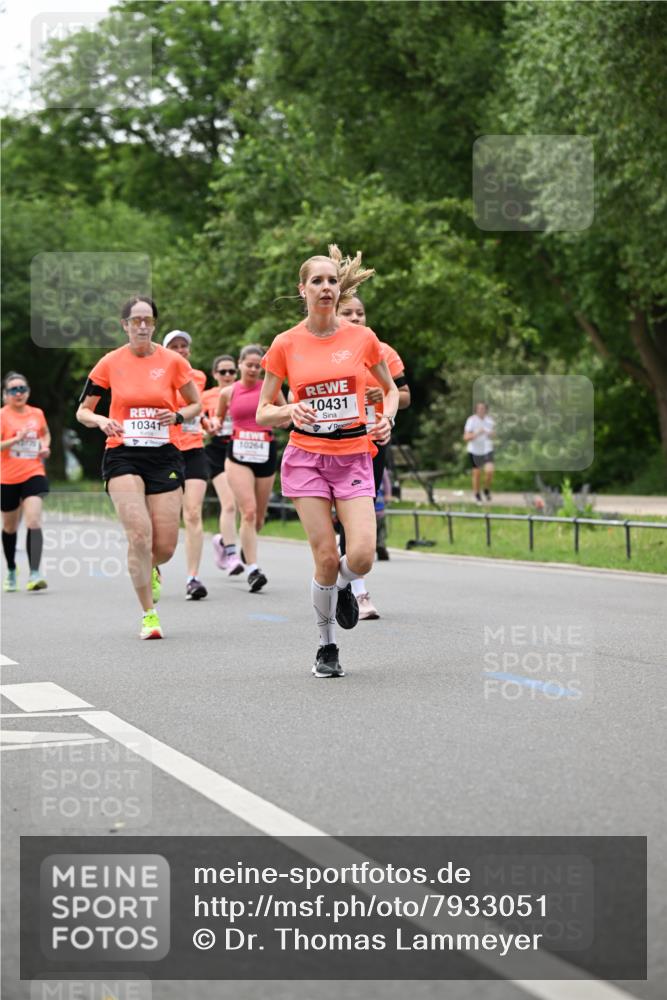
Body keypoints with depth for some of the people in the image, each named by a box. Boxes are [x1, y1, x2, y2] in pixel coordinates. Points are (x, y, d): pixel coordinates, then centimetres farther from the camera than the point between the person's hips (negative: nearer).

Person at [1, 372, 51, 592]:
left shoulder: (37, 414, 5)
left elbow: (45, 433, 25)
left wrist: (45, 446, 6)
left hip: (34, 474, 1)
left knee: (34, 521, -18)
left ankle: (34, 574, -24)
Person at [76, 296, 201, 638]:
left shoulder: (172, 362, 1)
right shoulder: (110, 363, 1)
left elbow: (196, 404, 12)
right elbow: (83, 410, 9)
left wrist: (178, 415, -9)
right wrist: (101, 421, -13)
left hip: (164, 456, 1)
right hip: (123, 456, -1)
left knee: (165, 546, -2)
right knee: (139, 534, -18)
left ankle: (149, 570, 37)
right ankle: (148, 615, -6)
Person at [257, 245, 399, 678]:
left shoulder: (362, 338, 2)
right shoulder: (285, 345, 0)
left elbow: (390, 389, 17)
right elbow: (263, 412, 5)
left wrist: (387, 419, -3)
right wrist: (292, 410, -16)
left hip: (354, 456, 1)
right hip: (307, 457, -1)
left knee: (362, 557, -15)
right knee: (326, 558, -7)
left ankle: (342, 586, 22)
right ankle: (327, 646, 14)